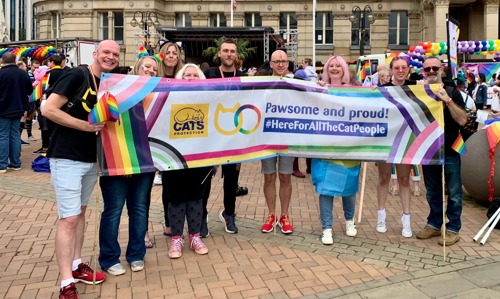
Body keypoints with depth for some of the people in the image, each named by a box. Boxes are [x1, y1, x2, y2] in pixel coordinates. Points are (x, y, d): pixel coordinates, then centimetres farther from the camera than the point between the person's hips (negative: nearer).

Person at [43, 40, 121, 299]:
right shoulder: (76, 75, -14)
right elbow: (48, 110, -20)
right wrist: (86, 125, -21)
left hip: (90, 158, 8)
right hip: (66, 158, -8)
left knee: (80, 212, 17)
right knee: (68, 219, -6)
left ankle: (76, 265, 31)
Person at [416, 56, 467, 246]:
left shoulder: (452, 92, -5)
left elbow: (462, 120, -15)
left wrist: (448, 100, -25)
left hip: (449, 151, -3)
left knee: (453, 192, 4)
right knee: (432, 192, 14)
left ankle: (453, 229, 14)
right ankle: (434, 224, 27)